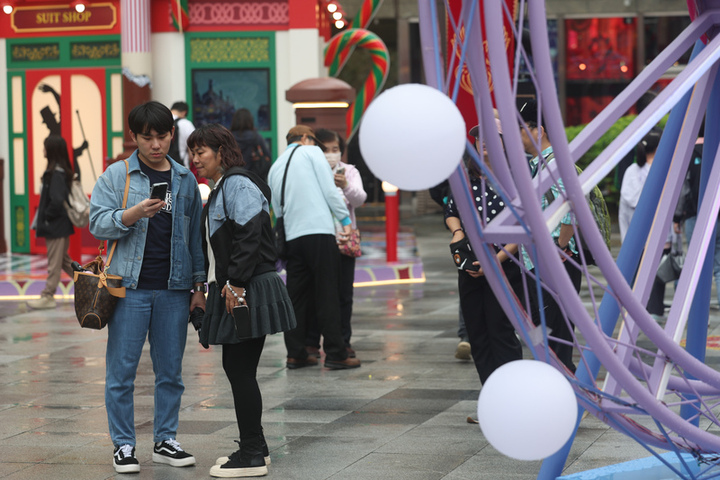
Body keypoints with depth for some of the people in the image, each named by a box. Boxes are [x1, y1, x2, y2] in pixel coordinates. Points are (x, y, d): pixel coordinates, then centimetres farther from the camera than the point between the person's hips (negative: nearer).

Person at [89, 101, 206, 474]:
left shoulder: (185, 180, 11)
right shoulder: (115, 176, 2)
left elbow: (196, 235, 13)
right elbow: (98, 224, -5)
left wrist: (199, 286, 10)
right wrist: (135, 213, -21)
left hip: (174, 289, 3)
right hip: (130, 288, -3)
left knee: (170, 371, 8)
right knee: (121, 371, -1)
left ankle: (165, 442, 19)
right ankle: (123, 446, 8)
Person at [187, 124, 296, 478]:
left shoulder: (238, 184, -12)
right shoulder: (219, 190, 20)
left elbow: (249, 236, -21)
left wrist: (236, 283, -23)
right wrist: (215, 285, 19)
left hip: (249, 290, -10)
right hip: (231, 290, 10)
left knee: (240, 370, -7)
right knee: (236, 368, 13)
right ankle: (255, 447, 22)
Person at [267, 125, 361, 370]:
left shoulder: (275, 168, 21)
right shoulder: (311, 152, 4)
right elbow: (329, 190, -4)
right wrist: (345, 220, 0)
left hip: (292, 237, 6)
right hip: (319, 230, -6)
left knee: (296, 295, 10)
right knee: (327, 294, -4)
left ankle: (296, 354, 9)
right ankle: (335, 354, -3)